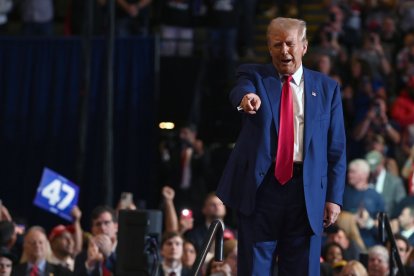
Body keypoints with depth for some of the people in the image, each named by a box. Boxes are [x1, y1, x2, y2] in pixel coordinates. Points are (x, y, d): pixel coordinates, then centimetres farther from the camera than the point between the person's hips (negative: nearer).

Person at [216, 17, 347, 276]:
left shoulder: (327, 88, 11)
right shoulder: (254, 76, 7)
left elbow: (336, 147, 9)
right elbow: (242, 90, -18)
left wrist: (334, 197, 1)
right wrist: (247, 97, -43)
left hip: (307, 193, 1)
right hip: (260, 186, -1)